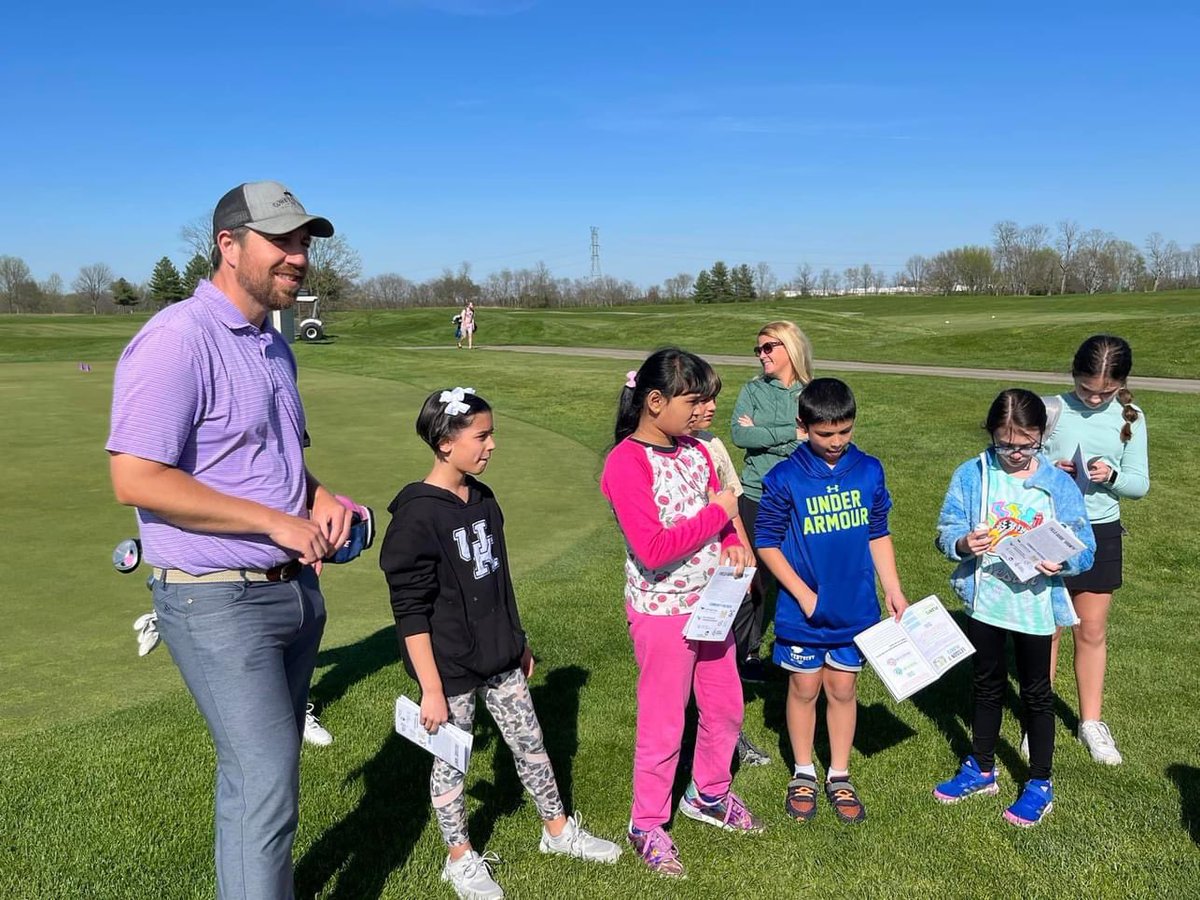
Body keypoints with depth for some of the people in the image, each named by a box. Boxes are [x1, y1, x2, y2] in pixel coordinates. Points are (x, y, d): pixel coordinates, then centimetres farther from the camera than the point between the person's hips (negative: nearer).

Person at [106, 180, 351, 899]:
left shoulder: (274, 346, 12)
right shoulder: (177, 340, -17)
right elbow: (136, 480, -23)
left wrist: (320, 497, 1)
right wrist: (277, 521, -20)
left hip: (295, 589, 9)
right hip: (220, 603, -8)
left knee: (260, 776, 20)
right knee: (267, 791, -6)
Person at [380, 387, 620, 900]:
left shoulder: (482, 499, 3)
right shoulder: (417, 516, -21)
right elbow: (410, 613, -19)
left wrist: (519, 642, 18)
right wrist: (431, 690, -18)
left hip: (499, 659, 7)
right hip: (451, 669, -7)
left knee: (530, 742, 17)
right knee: (451, 760, 11)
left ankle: (558, 829, 36)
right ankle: (460, 859, 31)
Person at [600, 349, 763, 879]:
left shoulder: (694, 450, 2)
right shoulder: (626, 463, -21)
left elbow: (719, 517, 12)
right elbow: (653, 549, -27)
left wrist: (733, 543, -10)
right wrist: (718, 514, -20)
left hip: (711, 602, 7)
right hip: (662, 611, -7)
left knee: (725, 708, 21)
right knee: (663, 725, 8)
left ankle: (708, 794, 45)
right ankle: (647, 826, 29)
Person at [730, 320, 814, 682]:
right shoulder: (753, 390, 2)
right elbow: (739, 435, -12)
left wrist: (760, 435, -11)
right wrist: (791, 433, -16)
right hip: (756, 497, 0)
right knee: (754, 577, 4)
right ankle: (747, 651, 19)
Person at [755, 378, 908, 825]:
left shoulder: (869, 471, -3)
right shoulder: (785, 479, -13)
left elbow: (878, 535, 7)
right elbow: (767, 543, -9)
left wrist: (893, 589, 4)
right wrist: (804, 595, -12)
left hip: (856, 611, 2)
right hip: (802, 613, -2)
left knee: (843, 689, 14)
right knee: (804, 689, 12)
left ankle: (839, 776, 29)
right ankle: (803, 774, 30)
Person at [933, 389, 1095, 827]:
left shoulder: (1059, 484, -9)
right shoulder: (971, 475, -7)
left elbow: (1084, 548, -7)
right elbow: (946, 530, -4)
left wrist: (1062, 562, -28)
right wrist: (963, 544, -26)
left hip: (1035, 605, -2)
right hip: (983, 600, 2)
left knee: (1036, 692, 13)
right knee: (987, 685, 20)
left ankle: (1040, 785, 29)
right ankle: (981, 768, 38)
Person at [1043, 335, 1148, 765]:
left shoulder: (1129, 418, -2)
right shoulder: (1051, 410, -9)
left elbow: (1139, 484, 1)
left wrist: (1112, 476, -19)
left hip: (1100, 534, 2)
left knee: (1092, 631, 13)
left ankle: (1091, 721, 30)